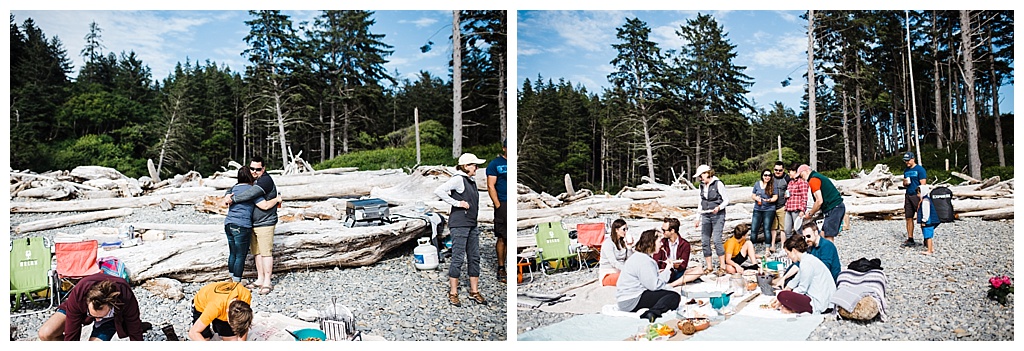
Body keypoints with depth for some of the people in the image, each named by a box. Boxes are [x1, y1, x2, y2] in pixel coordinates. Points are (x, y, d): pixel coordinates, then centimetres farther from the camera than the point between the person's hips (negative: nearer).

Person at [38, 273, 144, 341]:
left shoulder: (126, 299, -41)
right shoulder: (77, 295, -38)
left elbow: (135, 335, -26)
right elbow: (71, 336, -28)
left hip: (111, 318, -2)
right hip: (82, 307, 2)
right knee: (45, 334, -19)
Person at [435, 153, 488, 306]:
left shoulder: (471, 181, 15)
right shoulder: (458, 179, -10)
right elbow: (438, 191, -21)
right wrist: (457, 203, -19)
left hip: (472, 224, 9)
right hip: (459, 224, -9)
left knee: (474, 258, 9)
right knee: (458, 258, -4)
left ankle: (474, 292, 18)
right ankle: (453, 294, 5)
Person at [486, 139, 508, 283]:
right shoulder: (495, 164, 3)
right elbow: (491, 186, -2)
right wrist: (498, 205, -10)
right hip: (503, 204, -4)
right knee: (502, 238, 0)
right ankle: (501, 269, 9)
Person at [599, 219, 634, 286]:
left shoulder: (623, 242, 11)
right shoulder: (608, 243, -10)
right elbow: (614, 262, -21)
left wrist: (629, 246, -6)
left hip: (620, 272, 6)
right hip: (608, 274, -6)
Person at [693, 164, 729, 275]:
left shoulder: (718, 184, -6)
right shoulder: (702, 186, 12)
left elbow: (726, 200, -3)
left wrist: (719, 208, -20)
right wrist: (698, 218, 17)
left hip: (718, 215, -6)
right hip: (705, 216, 6)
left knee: (717, 240, -13)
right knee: (704, 241, 2)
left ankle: (722, 266, -4)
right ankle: (708, 267, 11)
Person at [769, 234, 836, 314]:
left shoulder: (807, 262, -17)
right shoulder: (808, 258, 14)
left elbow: (802, 288, -14)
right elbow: (795, 281, 21)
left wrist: (781, 301, -5)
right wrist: (777, 298, 19)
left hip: (818, 304, -11)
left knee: (783, 295, -26)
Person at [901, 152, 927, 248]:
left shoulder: (920, 169, -6)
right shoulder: (906, 171, 16)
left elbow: (923, 184, -11)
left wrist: (920, 198, -18)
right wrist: (905, 182, 2)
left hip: (917, 196, -7)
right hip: (908, 196, 7)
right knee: (909, 218, 6)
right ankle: (910, 240, 10)